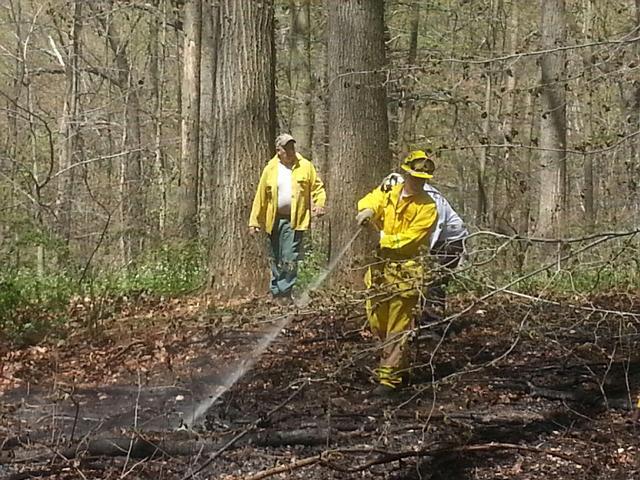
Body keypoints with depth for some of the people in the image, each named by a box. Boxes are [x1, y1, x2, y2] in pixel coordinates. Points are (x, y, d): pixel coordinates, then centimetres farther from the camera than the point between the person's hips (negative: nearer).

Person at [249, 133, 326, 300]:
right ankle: (276, 292, 21)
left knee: (290, 259, -10)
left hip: (295, 219, -2)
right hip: (274, 220, 2)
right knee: (276, 259, 11)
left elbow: (317, 187, 6)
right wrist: (255, 221, 3)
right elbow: (260, 197, 4)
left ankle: (285, 293, -4)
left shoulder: (305, 166, 1)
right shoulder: (270, 169, 4)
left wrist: (319, 204, -13)